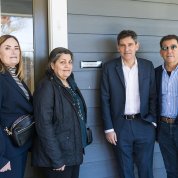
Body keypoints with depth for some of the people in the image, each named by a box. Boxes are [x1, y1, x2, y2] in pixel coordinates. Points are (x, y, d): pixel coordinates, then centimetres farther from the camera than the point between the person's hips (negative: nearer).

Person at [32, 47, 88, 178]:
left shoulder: (71, 84, 9)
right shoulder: (46, 87, -16)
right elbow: (44, 125, -21)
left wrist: (80, 146, 12)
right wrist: (56, 159, -22)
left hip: (75, 151, 8)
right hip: (58, 154, -8)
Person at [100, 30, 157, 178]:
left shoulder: (148, 66, 2)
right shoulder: (109, 67, -3)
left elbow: (153, 96, 6)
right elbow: (105, 100, -3)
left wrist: (153, 121, -1)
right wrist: (108, 128, -5)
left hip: (144, 124, 1)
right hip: (120, 125, -1)